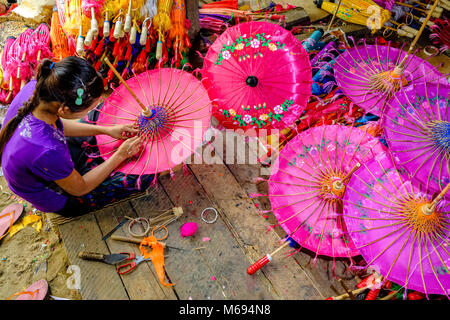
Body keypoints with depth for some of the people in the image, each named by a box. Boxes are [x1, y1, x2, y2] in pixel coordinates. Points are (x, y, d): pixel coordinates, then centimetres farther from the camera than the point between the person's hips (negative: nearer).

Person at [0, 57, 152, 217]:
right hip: (58, 200, -7)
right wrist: (120, 155, -17)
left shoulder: (34, 88, -24)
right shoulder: (45, 151, -44)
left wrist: (106, 130, -6)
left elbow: (58, 125, -1)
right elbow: (80, 188, -22)